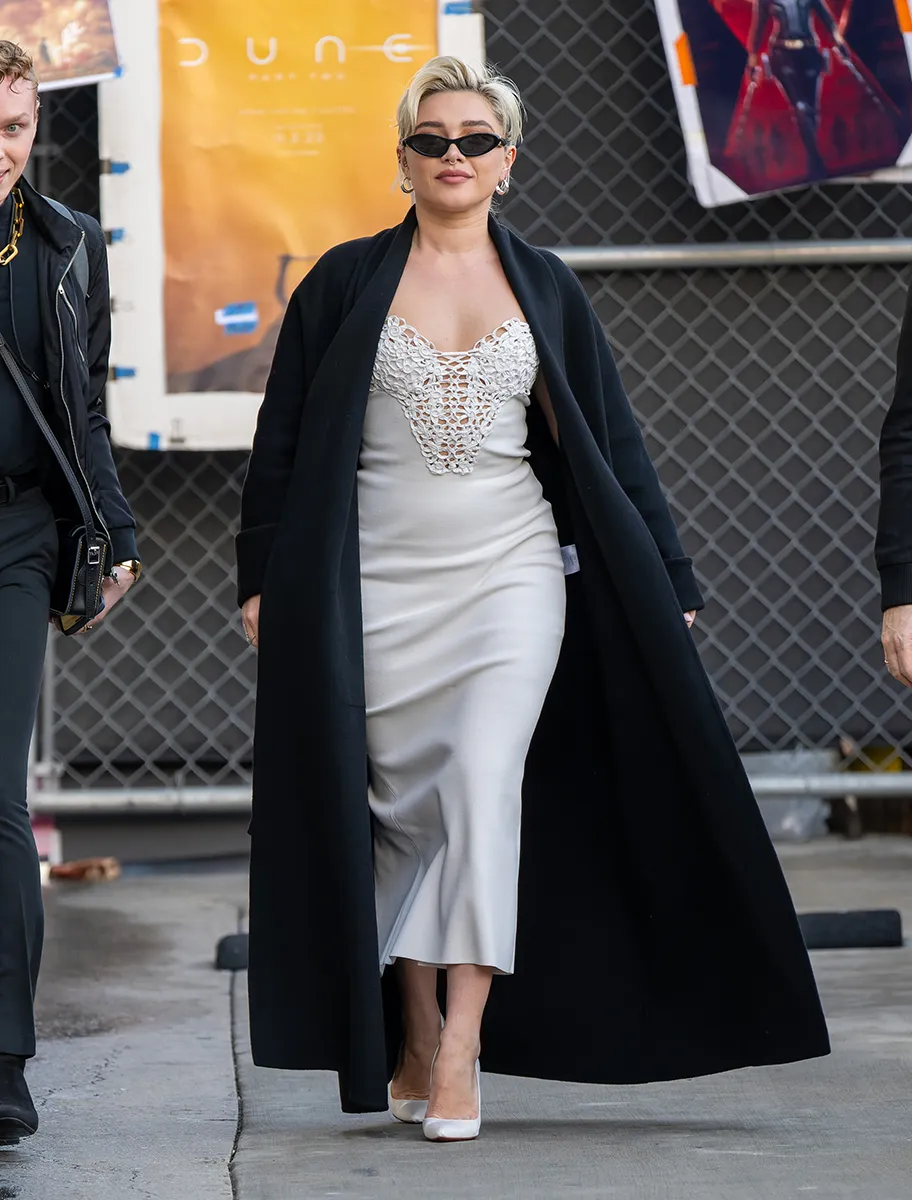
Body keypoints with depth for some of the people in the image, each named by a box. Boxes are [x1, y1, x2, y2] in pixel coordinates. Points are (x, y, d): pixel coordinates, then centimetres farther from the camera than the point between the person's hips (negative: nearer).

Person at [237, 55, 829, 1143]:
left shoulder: (546, 290, 9)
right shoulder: (345, 284, 5)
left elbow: (610, 444, 11)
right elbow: (283, 439, 7)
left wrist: (665, 583, 10)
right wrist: (264, 575, 2)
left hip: (513, 574, 0)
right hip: (379, 584, 0)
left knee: (484, 774, -17)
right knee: (400, 804, 2)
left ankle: (460, 1052, -17)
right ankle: (413, 1041, 17)